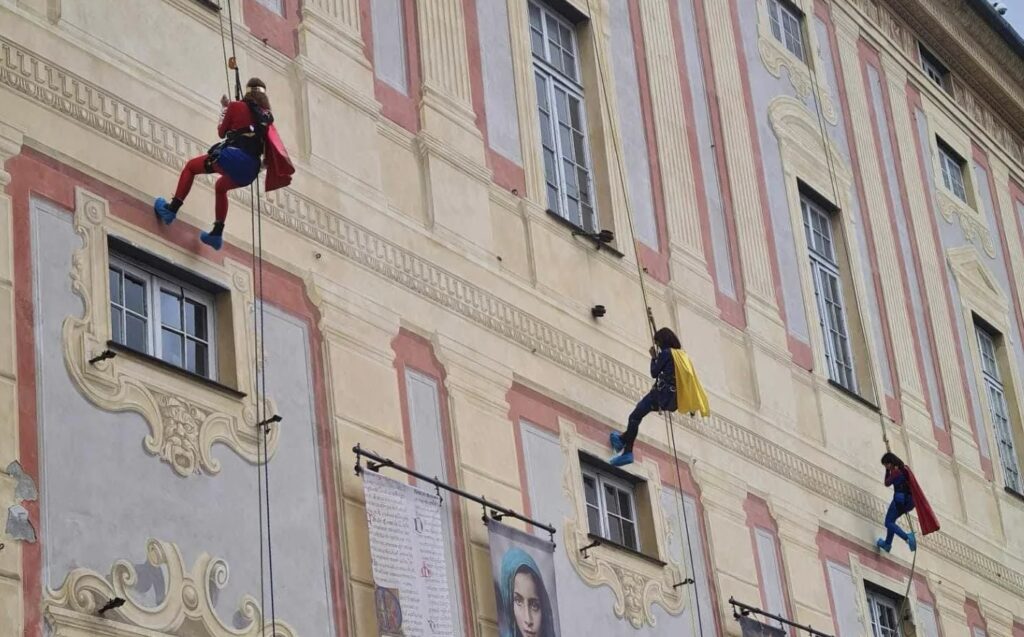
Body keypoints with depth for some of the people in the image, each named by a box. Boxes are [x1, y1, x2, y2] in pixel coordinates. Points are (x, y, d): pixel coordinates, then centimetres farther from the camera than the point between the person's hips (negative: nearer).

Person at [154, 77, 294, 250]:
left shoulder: (237, 106, 4)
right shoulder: (266, 116, 16)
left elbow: (222, 132, 12)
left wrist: (225, 109, 27)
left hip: (233, 157, -5)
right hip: (251, 170, 5)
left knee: (190, 166, 17)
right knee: (220, 186, 34)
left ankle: (171, 209, 4)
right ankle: (217, 234, 29)